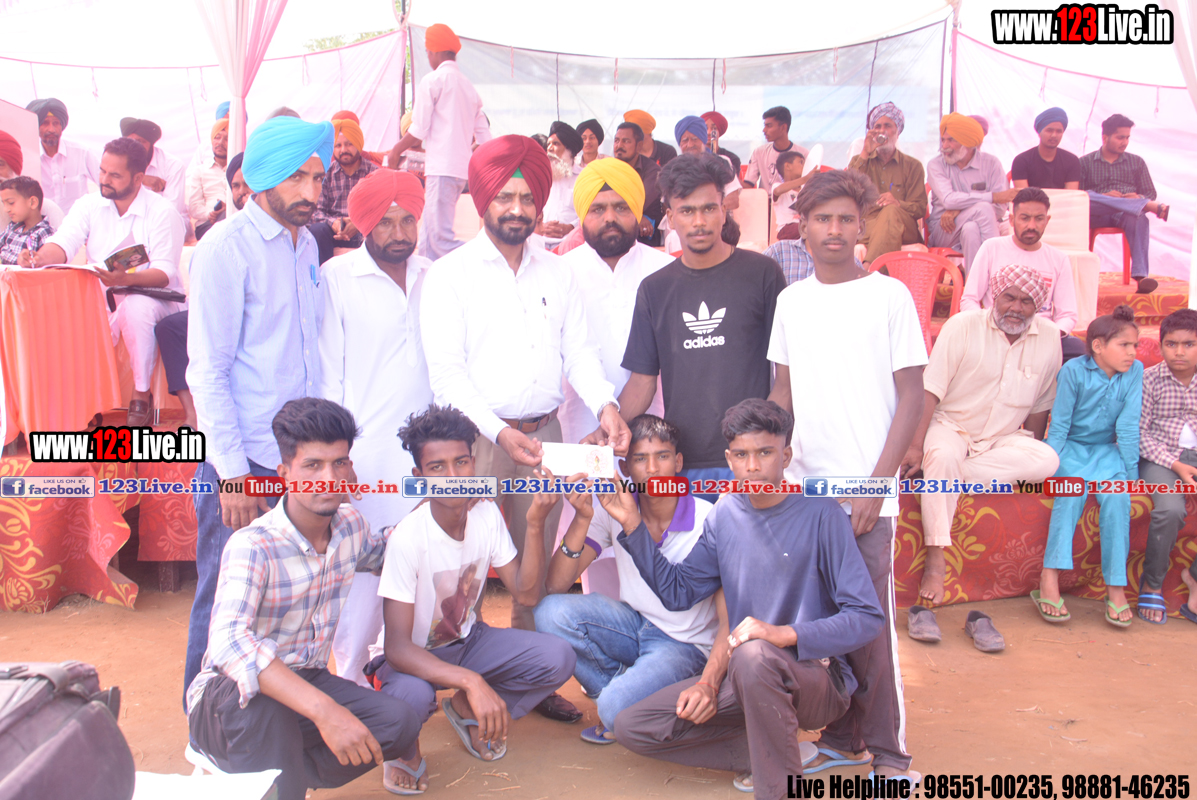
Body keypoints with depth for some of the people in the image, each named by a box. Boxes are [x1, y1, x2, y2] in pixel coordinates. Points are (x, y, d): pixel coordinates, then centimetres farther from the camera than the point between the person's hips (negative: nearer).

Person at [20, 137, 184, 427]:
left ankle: (141, 397, -24)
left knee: (137, 306, -38)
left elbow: (165, 273, -18)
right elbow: (64, 243, -7)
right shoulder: (88, 205, 8)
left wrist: (126, 279, -38)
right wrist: (39, 258, -31)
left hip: (150, 297, -4)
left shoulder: (163, 213, -8)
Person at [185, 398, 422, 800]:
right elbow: (229, 643, -42)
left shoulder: (350, 523, -4)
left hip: (307, 680, 6)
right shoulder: (252, 546, -25)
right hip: (229, 696, -5)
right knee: (259, 702, -40)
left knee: (400, 723, -19)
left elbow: (378, 552, 23)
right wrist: (323, 709, -51)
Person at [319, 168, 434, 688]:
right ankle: (351, 681, 17)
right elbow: (327, 373, -2)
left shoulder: (433, 278, 10)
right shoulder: (336, 279, -2)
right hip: (364, 452, -4)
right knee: (361, 571, -1)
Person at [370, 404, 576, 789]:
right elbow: (396, 646, -31)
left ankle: (465, 711, 9)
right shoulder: (408, 538, -28)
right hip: (412, 655, -5)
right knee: (412, 696, -40)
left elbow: (526, 594, -7)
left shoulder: (487, 516, -10)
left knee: (558, 657, -18)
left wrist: (536, 524, -21)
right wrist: (472, 681, -45)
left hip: (467, 640, 5)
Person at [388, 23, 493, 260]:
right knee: (428, 234, 12)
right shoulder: (468, 85, 16)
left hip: (441, 167, -8)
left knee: (441, 238, -12)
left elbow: (418, 130, -7)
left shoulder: (433, 80, -5)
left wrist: (396, 150, 8)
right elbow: (483, 135, 17)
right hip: (462, 167, 8)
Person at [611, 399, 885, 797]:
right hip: (742, 674, 6)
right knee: (630, 727, -6)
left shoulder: (820, 515, -14)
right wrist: (633, 524, -1)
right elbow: (677, 592, 7)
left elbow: (867, 618, -17)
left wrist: (785, 634, -31)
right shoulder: (724, 515, 3)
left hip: (818, 673, -6)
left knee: (755, 654, -40)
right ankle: (769, 751, 2)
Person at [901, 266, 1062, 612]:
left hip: (1005, 438, 3)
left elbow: (1041, 405, 8)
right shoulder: (962, 326, -11)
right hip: (951, 426, -3)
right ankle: (935, 559, -34)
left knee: (1048, 461, -26)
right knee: (942, 456, -36)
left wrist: (1030, 450, 8)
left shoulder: (1049, 338, -1)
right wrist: (916, 446, -21)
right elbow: (930, 391, -14)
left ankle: (952, 474, -23)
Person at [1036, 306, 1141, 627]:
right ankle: (1049, 578, -33)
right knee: (1072, 490, -31)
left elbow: (1129, 426, -5)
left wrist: (1130, 471, -8)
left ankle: (1116, 586, -21)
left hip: (1106, 450, 2)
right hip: (1072, 447, -2)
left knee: (1117, 497, -26)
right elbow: (1059, 424, -9)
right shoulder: (1073, 370, -12)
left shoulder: (1135, 371, -5)